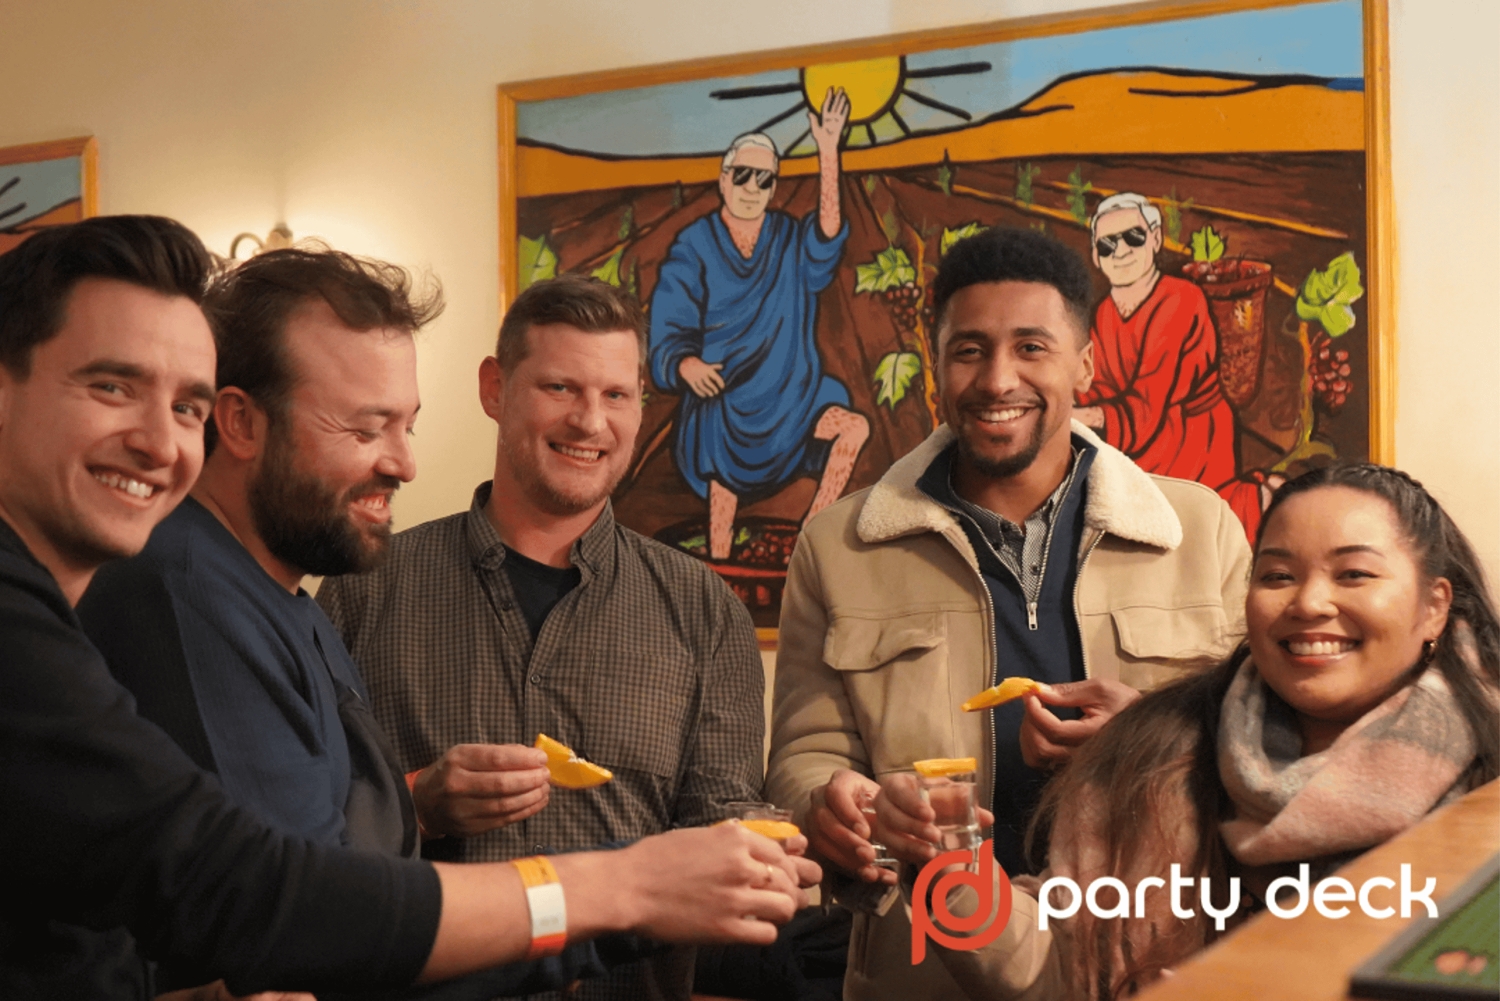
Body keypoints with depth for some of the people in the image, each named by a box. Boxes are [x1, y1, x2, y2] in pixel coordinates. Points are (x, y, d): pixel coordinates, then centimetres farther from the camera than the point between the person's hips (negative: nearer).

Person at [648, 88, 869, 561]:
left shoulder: (792, 240, 2)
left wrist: (828, 152, -35)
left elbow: (827, 236, -23)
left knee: (855, 428, -21)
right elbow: (667, 338, -9)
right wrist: (687, 365, -33)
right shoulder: (693, 248, -4)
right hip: (723, 406, -2)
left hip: (790, 397, 2)